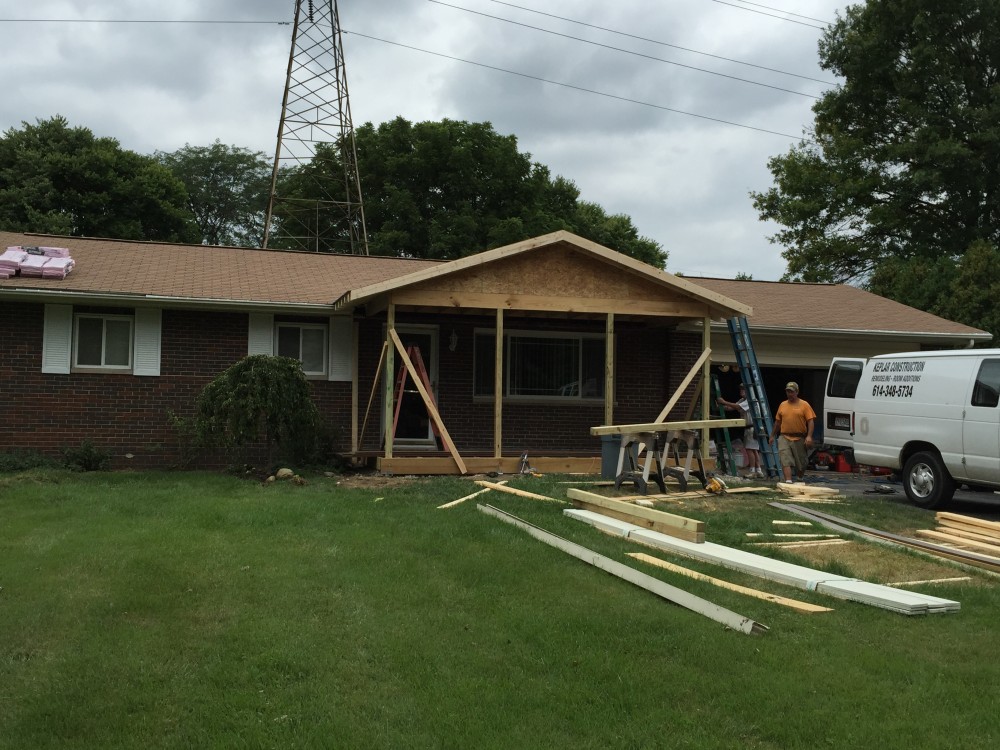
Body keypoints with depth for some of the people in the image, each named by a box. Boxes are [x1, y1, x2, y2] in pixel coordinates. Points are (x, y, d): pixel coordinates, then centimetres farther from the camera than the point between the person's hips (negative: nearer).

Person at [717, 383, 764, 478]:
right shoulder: (742, 400, 17)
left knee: (750, 449, -10)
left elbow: (737, 407, -24)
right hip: (748, 428, 10)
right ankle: (758, 470, 16)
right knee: (754, 450, 11)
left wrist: (724, 402, -21)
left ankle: (752, 471, -8)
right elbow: (731, 408, 9)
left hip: (752, 427, -10)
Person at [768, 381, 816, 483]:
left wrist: (809, 436, -17)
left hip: (799, 439, -2)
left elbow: (811, 421, -6)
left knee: (801, 463, 10)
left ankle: (800, 481, 33)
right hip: (784, 438, 2)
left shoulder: (804, 405, 0)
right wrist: (772, 436, 18)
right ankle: (788, 482, -18)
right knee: (786, 461, -13)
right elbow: (777, 422, 19)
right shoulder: (782, 405, 12)